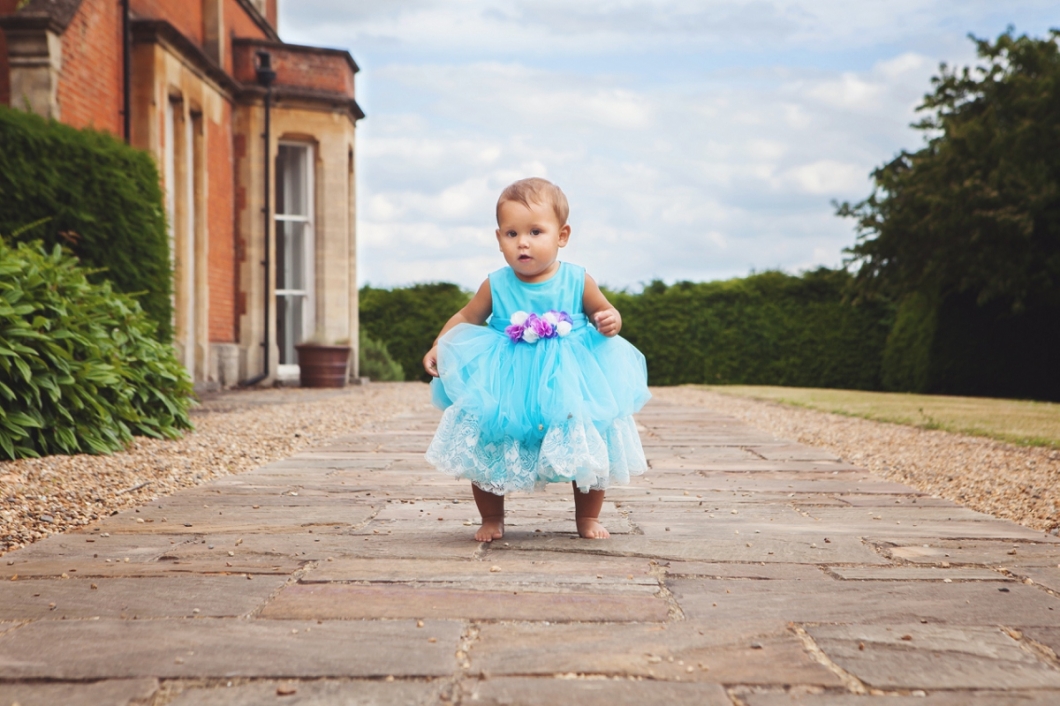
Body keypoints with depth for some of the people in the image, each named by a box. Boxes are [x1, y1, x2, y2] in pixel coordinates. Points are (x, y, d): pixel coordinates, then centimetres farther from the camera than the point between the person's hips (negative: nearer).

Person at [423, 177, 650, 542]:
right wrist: (439, 346, -7)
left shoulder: (577, 281, -7)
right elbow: (466, 318, 6)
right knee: (485, 454, 1)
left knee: (590, 451, 3)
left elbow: (604, 312, 5)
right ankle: (492, 519, 23)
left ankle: (587, 517, 27)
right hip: (505, 384, 1)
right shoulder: (496, 286, -6)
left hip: (571, 386, 0)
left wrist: (610, 322, -18)